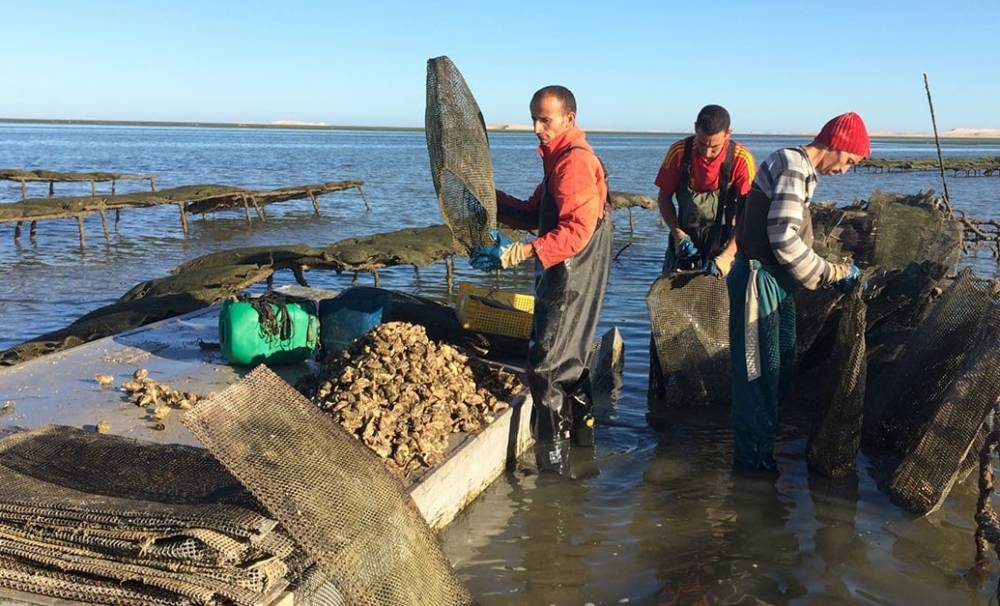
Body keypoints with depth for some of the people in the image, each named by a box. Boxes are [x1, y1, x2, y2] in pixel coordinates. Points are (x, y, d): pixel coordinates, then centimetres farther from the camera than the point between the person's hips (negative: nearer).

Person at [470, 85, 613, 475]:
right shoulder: (560, 158, 15)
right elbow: (533, 214, 14)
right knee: (568, 357, 23)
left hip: (571, 279, -11)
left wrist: (521, 252, -35)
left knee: (545, 368, -8)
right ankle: (582, 430, 39)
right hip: (565, 277, 11)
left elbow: (576, 231, -28)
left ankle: (553, 463, -2)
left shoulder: (574, 161, -18)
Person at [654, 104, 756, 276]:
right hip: (686, 238, 2)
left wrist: (726, 256, -27)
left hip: (725, 242, -2)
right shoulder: (679, 152, -12)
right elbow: (664, 197, 1)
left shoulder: (742, 160, -18)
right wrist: (678, 234, -12)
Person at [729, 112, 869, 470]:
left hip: (776, 280, 10)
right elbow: (784, 239, -25)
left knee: (782, 364, 18)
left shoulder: (801, 170, 14)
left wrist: (832, 274, 10)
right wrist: (832, 273, -14)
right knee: (759, 369, -1)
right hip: (759, 280, -10)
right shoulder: (794, 167, -17)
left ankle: (763, 436, 32)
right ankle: (752, 451, 11)